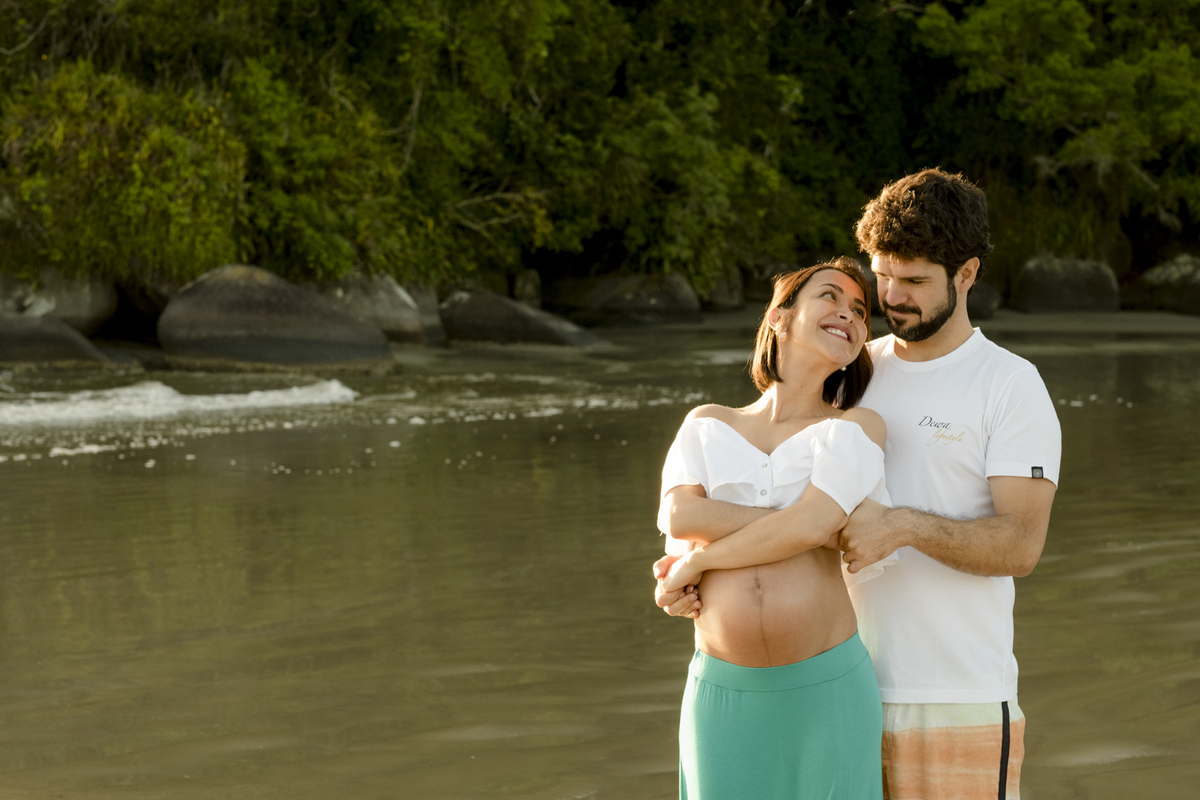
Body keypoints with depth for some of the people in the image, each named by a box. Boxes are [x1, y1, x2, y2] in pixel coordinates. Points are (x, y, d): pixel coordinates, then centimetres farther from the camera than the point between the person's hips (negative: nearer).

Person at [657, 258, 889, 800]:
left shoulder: (857, 428, 5)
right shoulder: (707, 425, 13)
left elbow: (809, 525, -12)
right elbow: (679, 516, -7)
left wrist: (694, 565, -4)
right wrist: (826, 530, -10)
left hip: (827, 692, -2)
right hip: (723, 694, 2)